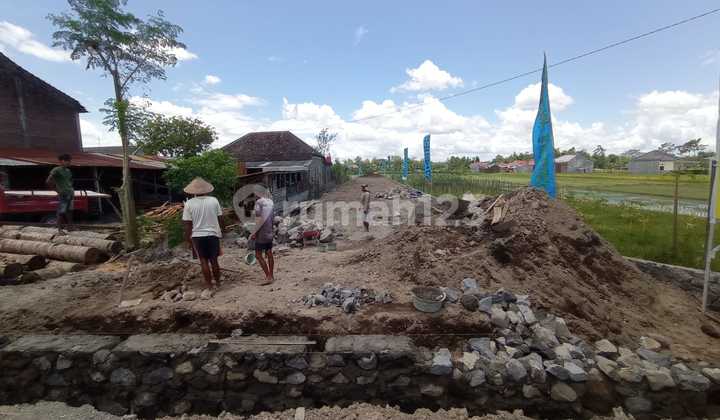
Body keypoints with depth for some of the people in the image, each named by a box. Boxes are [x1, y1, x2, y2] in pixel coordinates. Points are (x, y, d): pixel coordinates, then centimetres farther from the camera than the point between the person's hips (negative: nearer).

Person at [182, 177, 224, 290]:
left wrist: (188, 239, 4)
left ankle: (209, 284, 14)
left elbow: (187, 224, -5)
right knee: (214, 260, 13)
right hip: (213, 234, 1)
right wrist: (220, 231, 16)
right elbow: (220, 218, 2)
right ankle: (217, 282, 23)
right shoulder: (214, 200, -4)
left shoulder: (189, 203, -6)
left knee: (204, 261, 9)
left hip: (198, 236, -1)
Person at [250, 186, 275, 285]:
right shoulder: (271, 202, 9)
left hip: (262, 233, -7)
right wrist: (271, 229, 16)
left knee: (258, 255, -1)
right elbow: (272, 217, 10)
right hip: (270, 232, 7)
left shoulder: (259, 202, -11)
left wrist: (255, 232, -11)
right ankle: (271, 276, 19)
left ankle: (268, 277, -3)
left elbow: (259, 219, -16)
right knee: (269, 254, 13)